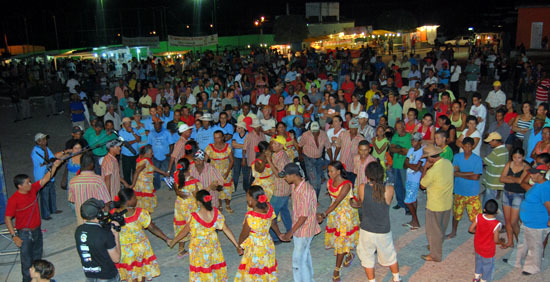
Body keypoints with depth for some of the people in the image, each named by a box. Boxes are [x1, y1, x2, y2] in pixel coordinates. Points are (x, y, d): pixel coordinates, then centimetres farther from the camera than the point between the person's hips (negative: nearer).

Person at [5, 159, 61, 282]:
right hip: (24, 234, -7)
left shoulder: (32, 189, -3)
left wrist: (54, 166, -6)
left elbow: (45, 179, 4)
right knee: (27, 260, 4)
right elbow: (7, 218, -16)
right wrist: (14, 236, -18)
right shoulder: (13, 200, -20)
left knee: (37, 257, 21)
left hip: (37, 231, 7)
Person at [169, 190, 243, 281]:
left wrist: (172, 242, 4)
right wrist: (237, 245, -3)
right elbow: (226, 230, -12)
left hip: (199, 247, -3)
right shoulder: (216, 213, -17)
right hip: (213, 245, 4)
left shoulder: (194, 217, -29)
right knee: (215, 266, 24)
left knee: (199, 270, 17)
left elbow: (184, 232, -14)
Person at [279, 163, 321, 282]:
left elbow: (304, 216, -26)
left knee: (298, 260, 0)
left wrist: (290, 232, -22)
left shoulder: (306, 191, -29)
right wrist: (292, 230, 16)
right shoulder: (294, 186, 0)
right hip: (298, 227, 9)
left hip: (304, 229, -9)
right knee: (305, 256, 22)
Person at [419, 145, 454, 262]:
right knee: (441, 228, 26)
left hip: (435, 206, -8)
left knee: (434, 230, 10)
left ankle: (435, 255, 22)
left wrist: (424, 168, -13)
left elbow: (422, 186, -13)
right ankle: (437, 246, 46)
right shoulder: (448, 163, -7)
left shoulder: (432, 171, -30)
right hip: (447, 203, 8)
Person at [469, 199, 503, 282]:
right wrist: (501, 241, 1)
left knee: (479, 261, 29)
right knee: (488, 264, 21)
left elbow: (471, 229, -11)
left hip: (477, 246, 4)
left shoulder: (479, 217, -21)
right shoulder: (496, 224, -30)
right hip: (488, 250, -4)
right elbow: (496, 240, -21)